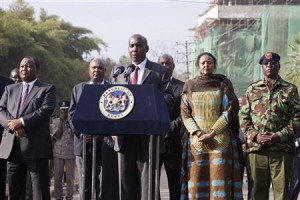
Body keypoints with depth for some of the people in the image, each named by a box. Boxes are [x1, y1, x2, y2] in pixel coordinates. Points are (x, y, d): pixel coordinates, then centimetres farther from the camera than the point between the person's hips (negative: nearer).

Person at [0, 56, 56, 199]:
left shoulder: (47, 89, 6)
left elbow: (46, 110, -10)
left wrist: (21, 121, -16)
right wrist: (13, 125, -11)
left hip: (36, 146, -4)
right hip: (12, 146, 5)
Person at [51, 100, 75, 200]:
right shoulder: (55, 121, 8)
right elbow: (56, 135, -3)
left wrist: (68, 122, -9)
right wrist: (61, 121, -6)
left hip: (70, 152, -1)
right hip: (58, 152, 1)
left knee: (70, 178, 2)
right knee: (57, 177, 3)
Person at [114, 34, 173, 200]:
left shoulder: (159, 71, 6)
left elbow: (168, 97, -2)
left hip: (148, 135, -3)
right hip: (125, 135, 3)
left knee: (147, 179, -4)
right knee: (126, 179, 6)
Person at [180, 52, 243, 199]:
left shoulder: (224, 84, 5)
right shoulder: (189, 86, 10)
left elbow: (229, 111, -2)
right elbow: (185, 113, 5)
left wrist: (211, 134, -11)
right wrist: (198, 134, -10)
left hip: (220, 139, -1)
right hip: (196, 141, 2)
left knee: (220, 176, -8)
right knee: (197, 178, -3)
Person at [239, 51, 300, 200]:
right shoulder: (252, 89, 13)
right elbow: (243, 117, 9)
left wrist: (280, 136, -12)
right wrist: (255, 136, -7)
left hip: (282, 149, -2)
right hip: (256, 148, 2)